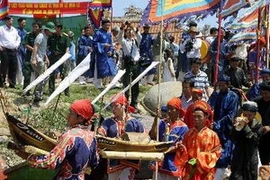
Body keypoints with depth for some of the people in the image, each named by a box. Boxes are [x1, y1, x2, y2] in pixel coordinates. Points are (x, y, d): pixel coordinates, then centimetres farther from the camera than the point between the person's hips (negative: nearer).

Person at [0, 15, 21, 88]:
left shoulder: (14, 30, 17)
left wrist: (17, 45, 18)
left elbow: (18, 38, 31)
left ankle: (12, 83, 11)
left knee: (14, 67, 5)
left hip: (13, 51, 6)